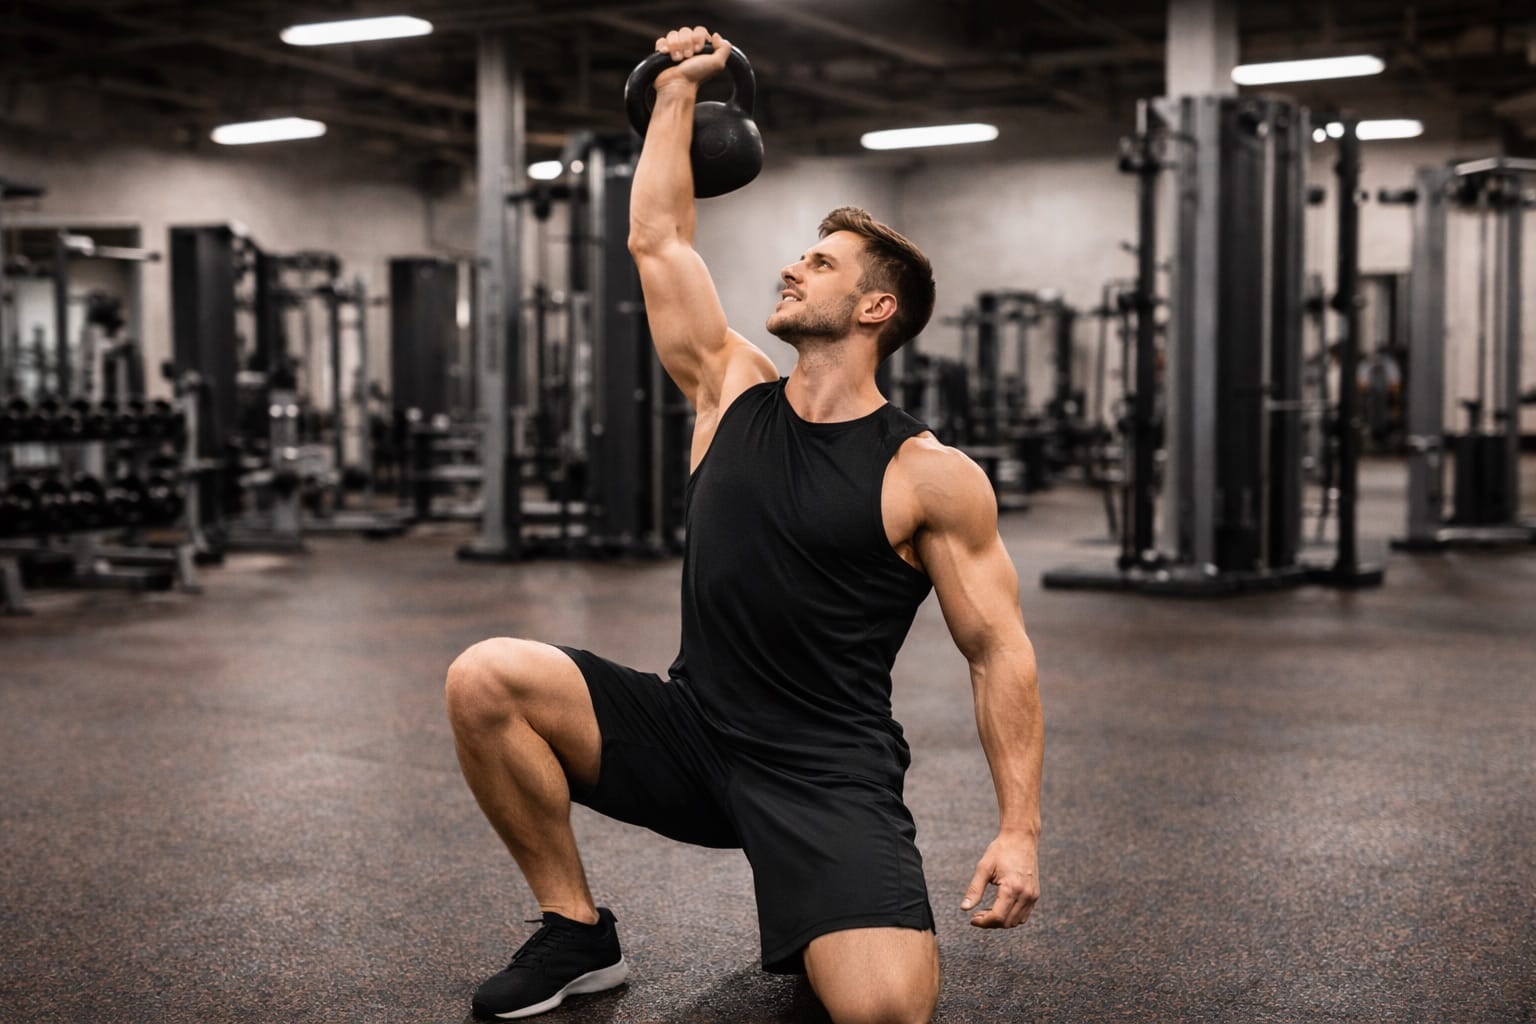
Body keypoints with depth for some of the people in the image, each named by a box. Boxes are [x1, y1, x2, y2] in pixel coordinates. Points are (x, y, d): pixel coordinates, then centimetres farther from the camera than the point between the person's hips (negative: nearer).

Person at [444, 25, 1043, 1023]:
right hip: (691, 730, 4)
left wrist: (1021, 829, -13)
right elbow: (658, 235, 11)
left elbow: (999, 650, -5)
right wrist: (678, 88, 16)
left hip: (828, 772, -4)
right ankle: (578, 933, 2)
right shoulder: (732, 392, 6)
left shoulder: (932, 477, -7)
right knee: (486, 679, -17)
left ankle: (846, 932, 13)